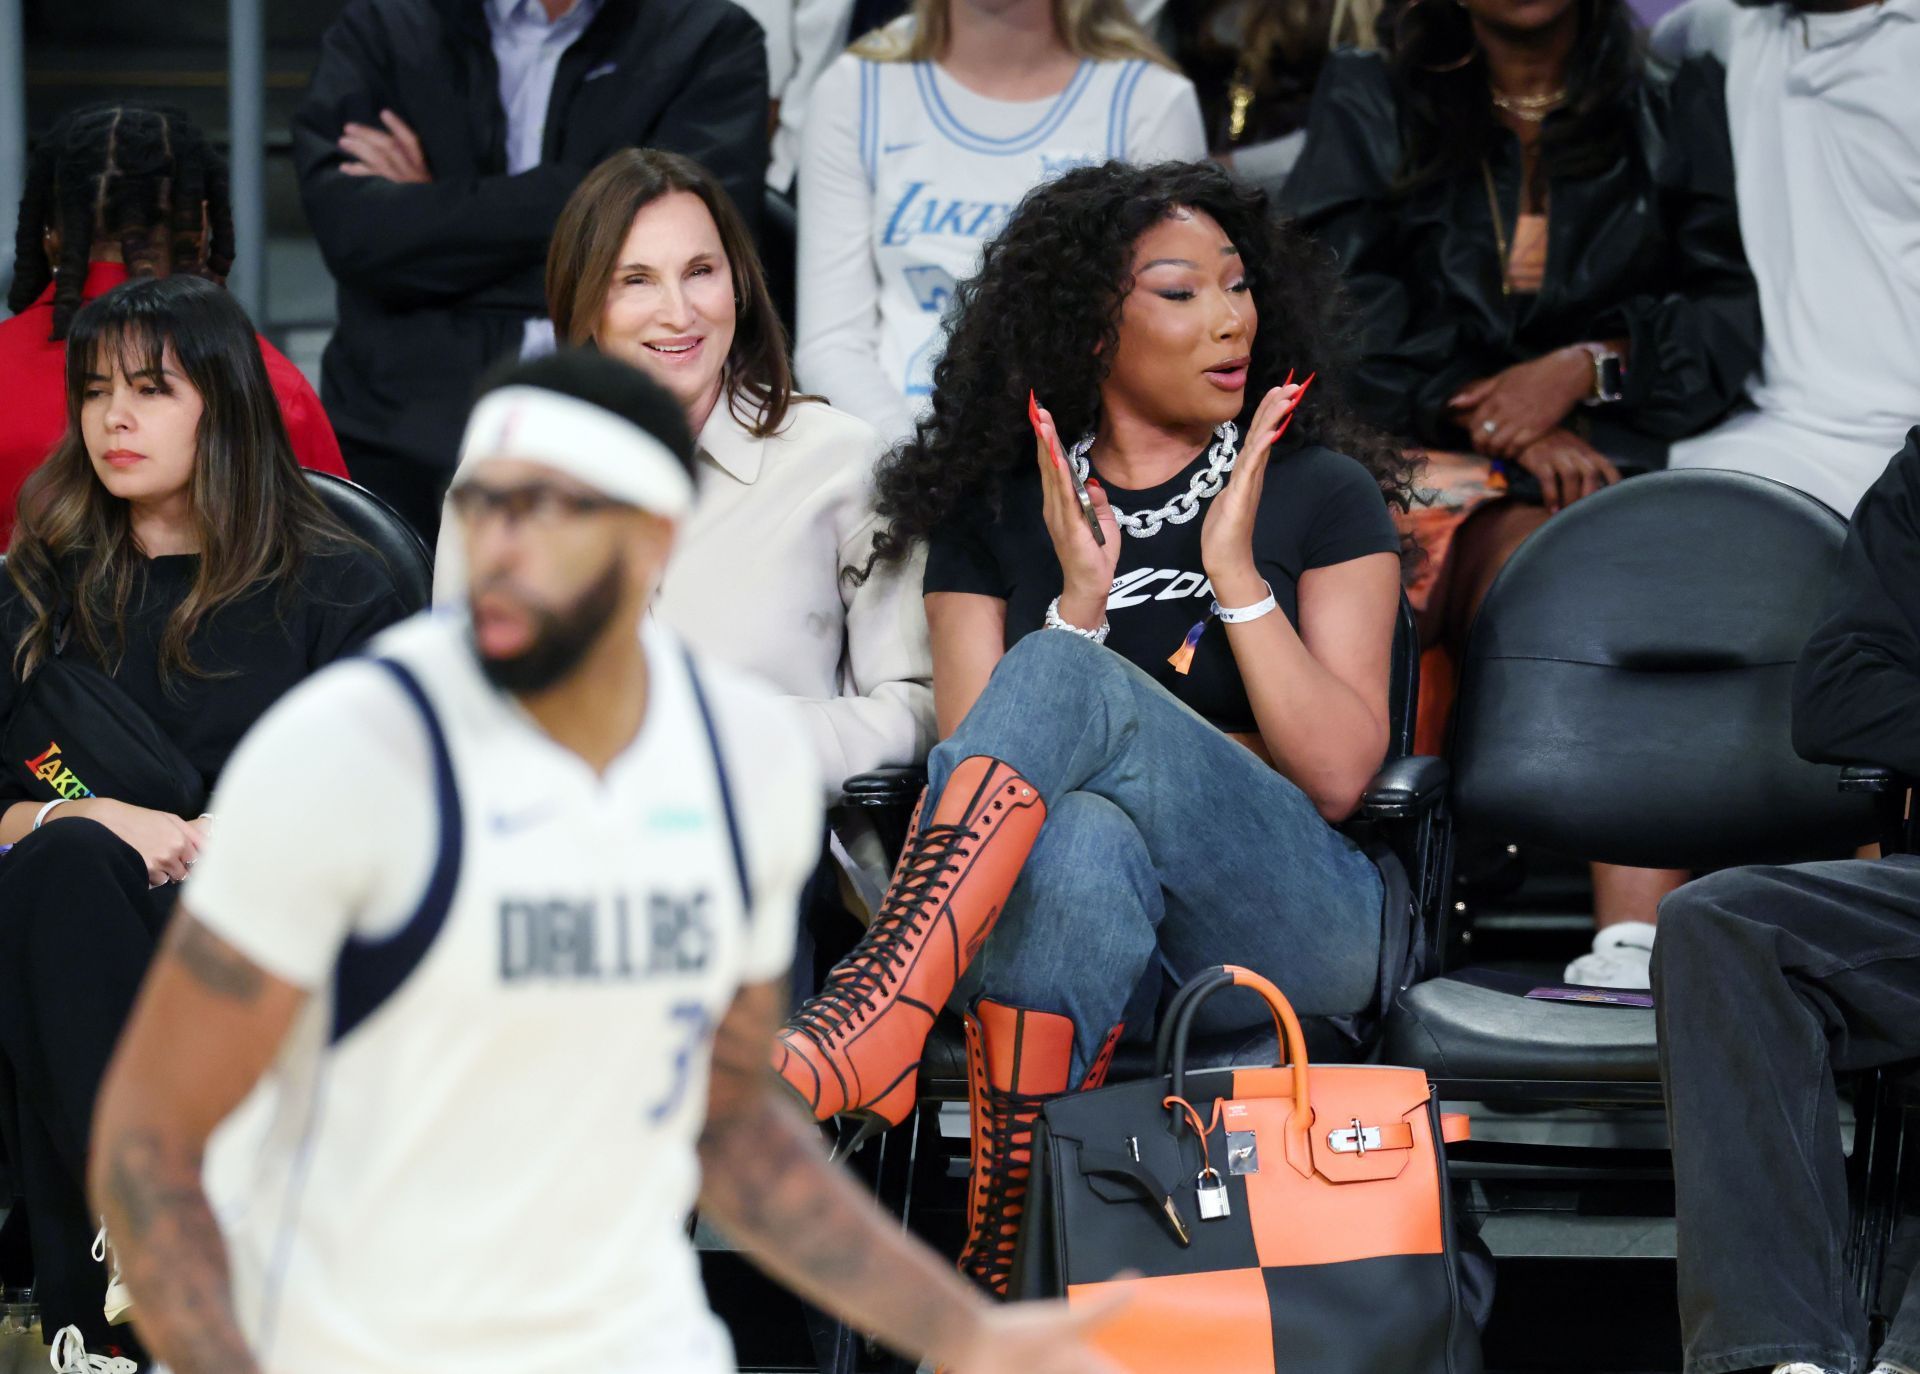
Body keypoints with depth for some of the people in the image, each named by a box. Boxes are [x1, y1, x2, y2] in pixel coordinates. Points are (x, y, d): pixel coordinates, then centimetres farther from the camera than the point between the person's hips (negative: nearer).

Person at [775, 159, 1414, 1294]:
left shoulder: (1322, 495, 11)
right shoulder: (991, 513, 15)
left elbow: (1336, 773, 0)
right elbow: (978, 762, 4)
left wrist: (1232, 570, -7)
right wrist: (1081, 596, -7)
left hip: (1293, 925, -1)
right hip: (1091, 920, 1)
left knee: (1057, 675, -30)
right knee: (1080, 840, -41)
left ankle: (866, 1026, -48)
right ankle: (1006, 1284, -48)